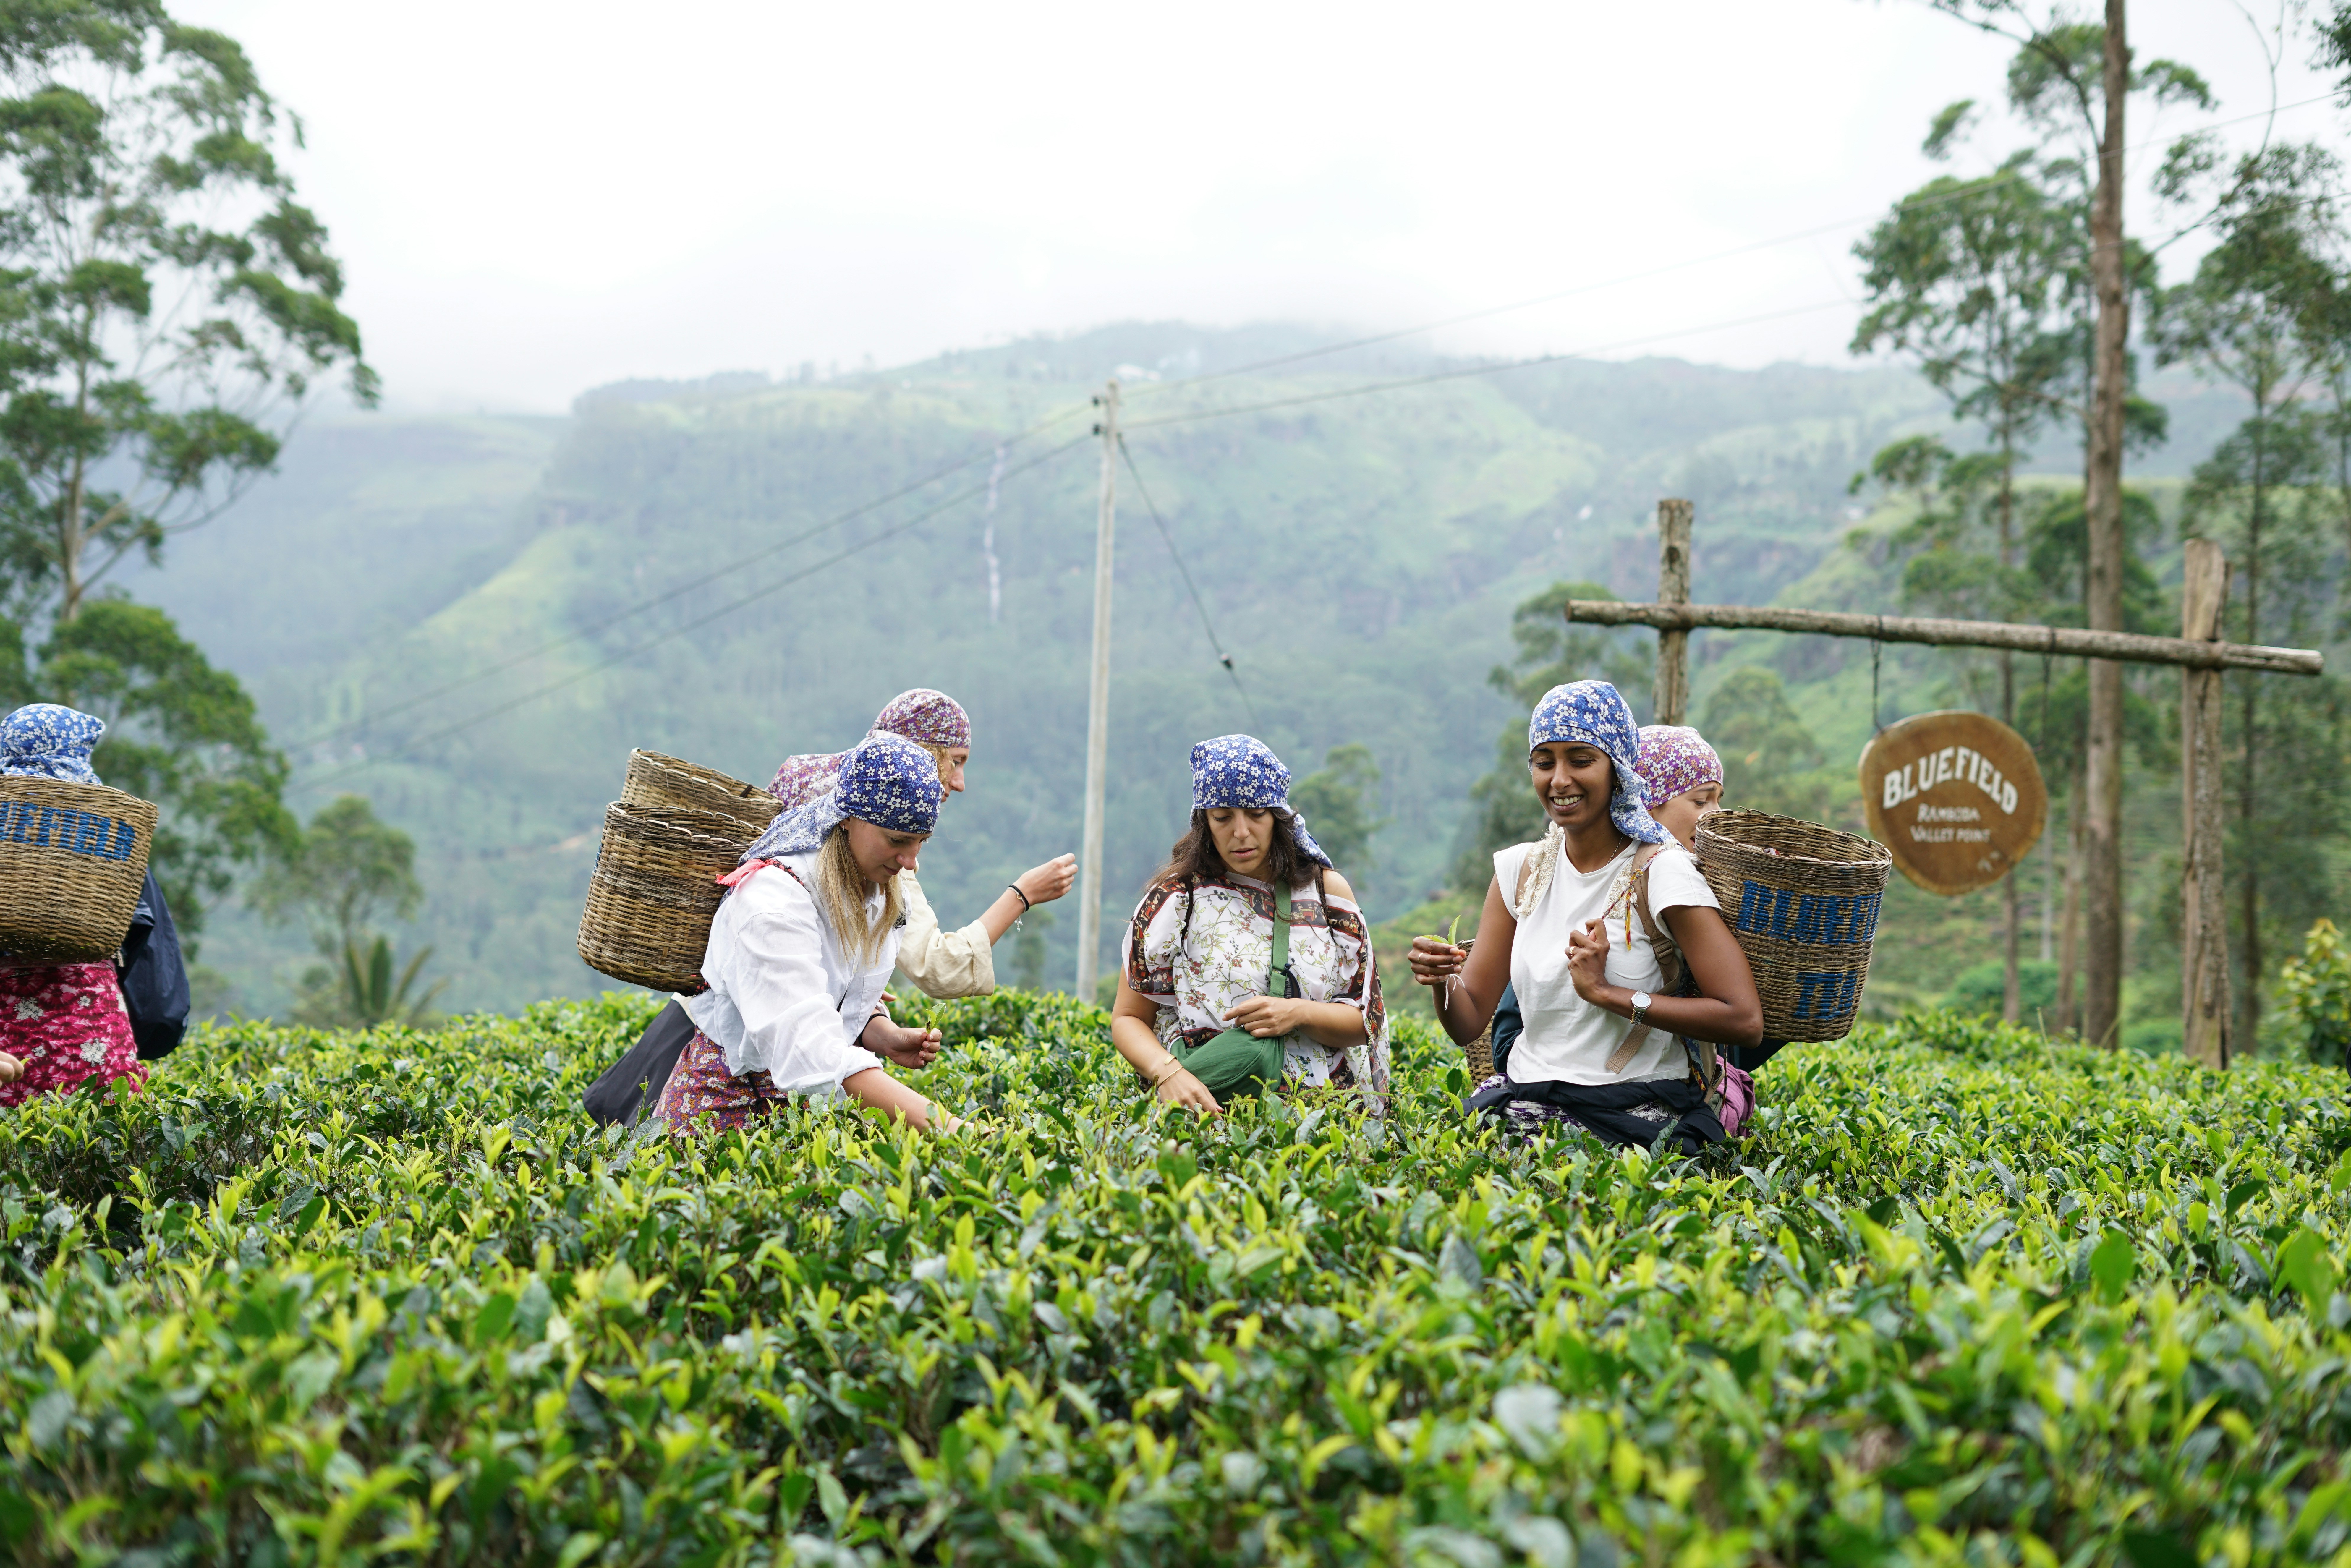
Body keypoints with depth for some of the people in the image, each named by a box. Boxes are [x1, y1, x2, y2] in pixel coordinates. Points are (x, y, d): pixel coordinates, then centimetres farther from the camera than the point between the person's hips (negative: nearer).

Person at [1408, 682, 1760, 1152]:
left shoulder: (1661, 873, -8)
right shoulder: (1520, 871, 9)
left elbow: (1745, 1021, -15)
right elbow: (1469, 1023, 9)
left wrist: (1608, 993, -15)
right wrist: (1444, 982, -14)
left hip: (1635, 1115, -5)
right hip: (1525, 1098, 5)